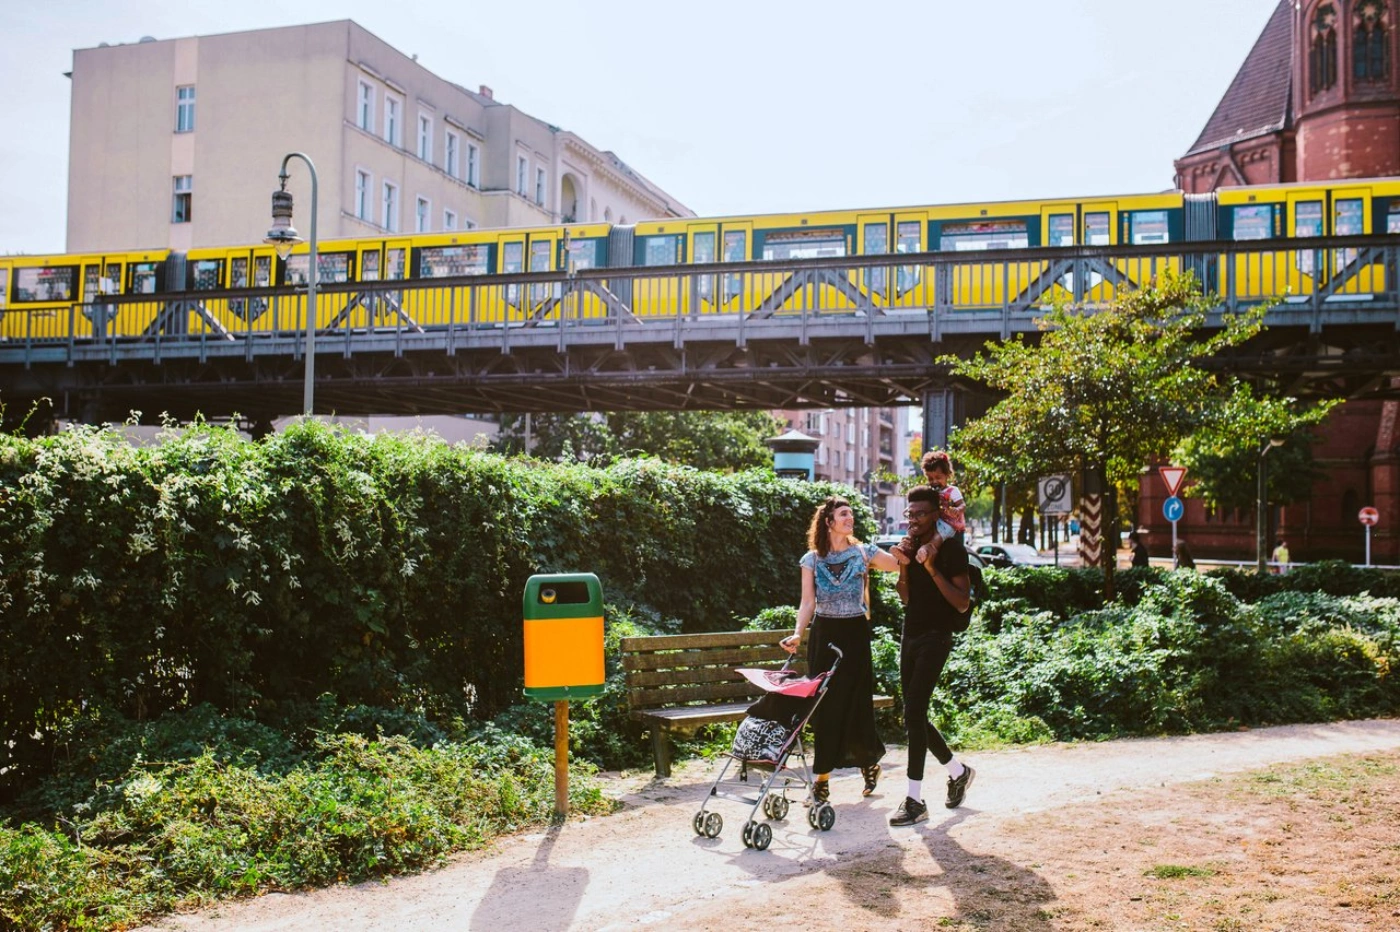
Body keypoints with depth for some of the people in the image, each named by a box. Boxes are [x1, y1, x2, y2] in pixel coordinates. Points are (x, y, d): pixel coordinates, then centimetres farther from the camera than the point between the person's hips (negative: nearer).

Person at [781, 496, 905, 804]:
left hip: (855, 633, 0)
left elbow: (902, 563, -6)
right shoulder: (812, 560, 3)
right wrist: (798, 634, -14)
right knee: (825, 705, 1)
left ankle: (869, 761, 28)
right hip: (824, 635, 1)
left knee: (856, 702, 2)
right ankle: (823, 777, 8)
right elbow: (808, 603, -1)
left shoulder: (864, 553, 2)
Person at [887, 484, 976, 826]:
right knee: (915, 716, 11)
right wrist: (903, 566, -2)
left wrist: (931, 568, -22)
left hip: (935, 638, -8)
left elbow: (963, 603, -15)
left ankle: (915, 799, -9)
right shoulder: (910, 545, 11)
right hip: (910, 636, 8)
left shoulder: (951, 548, -10)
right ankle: (957, 770, 32)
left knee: (913, 712, -14)